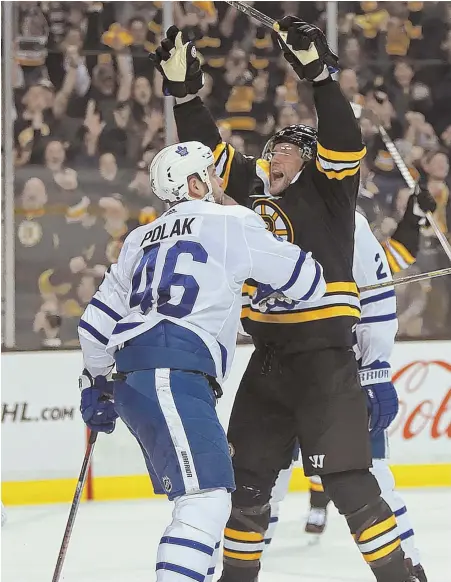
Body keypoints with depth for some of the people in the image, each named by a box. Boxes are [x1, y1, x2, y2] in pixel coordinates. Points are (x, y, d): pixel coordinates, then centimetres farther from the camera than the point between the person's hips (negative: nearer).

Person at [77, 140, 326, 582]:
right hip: (172, 378, -9)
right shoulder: (231, 222, 5)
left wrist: (96, 382, 40)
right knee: (206, 502, -18)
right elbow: (307, 282, 9)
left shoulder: (141, 239, 26)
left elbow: (97, 318, 29)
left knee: (204, 496, 19)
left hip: (131, 380, 9)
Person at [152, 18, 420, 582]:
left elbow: (343, 142, -20)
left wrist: (317, 73, -30)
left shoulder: (327, 190, -4)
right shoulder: (257, 187, 13)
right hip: (268, 358, 7)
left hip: (323, 354, -7)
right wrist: (184, 89, 8)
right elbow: (208, 150, 17)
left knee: (345, 477, -12)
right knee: (246, 476, 11)